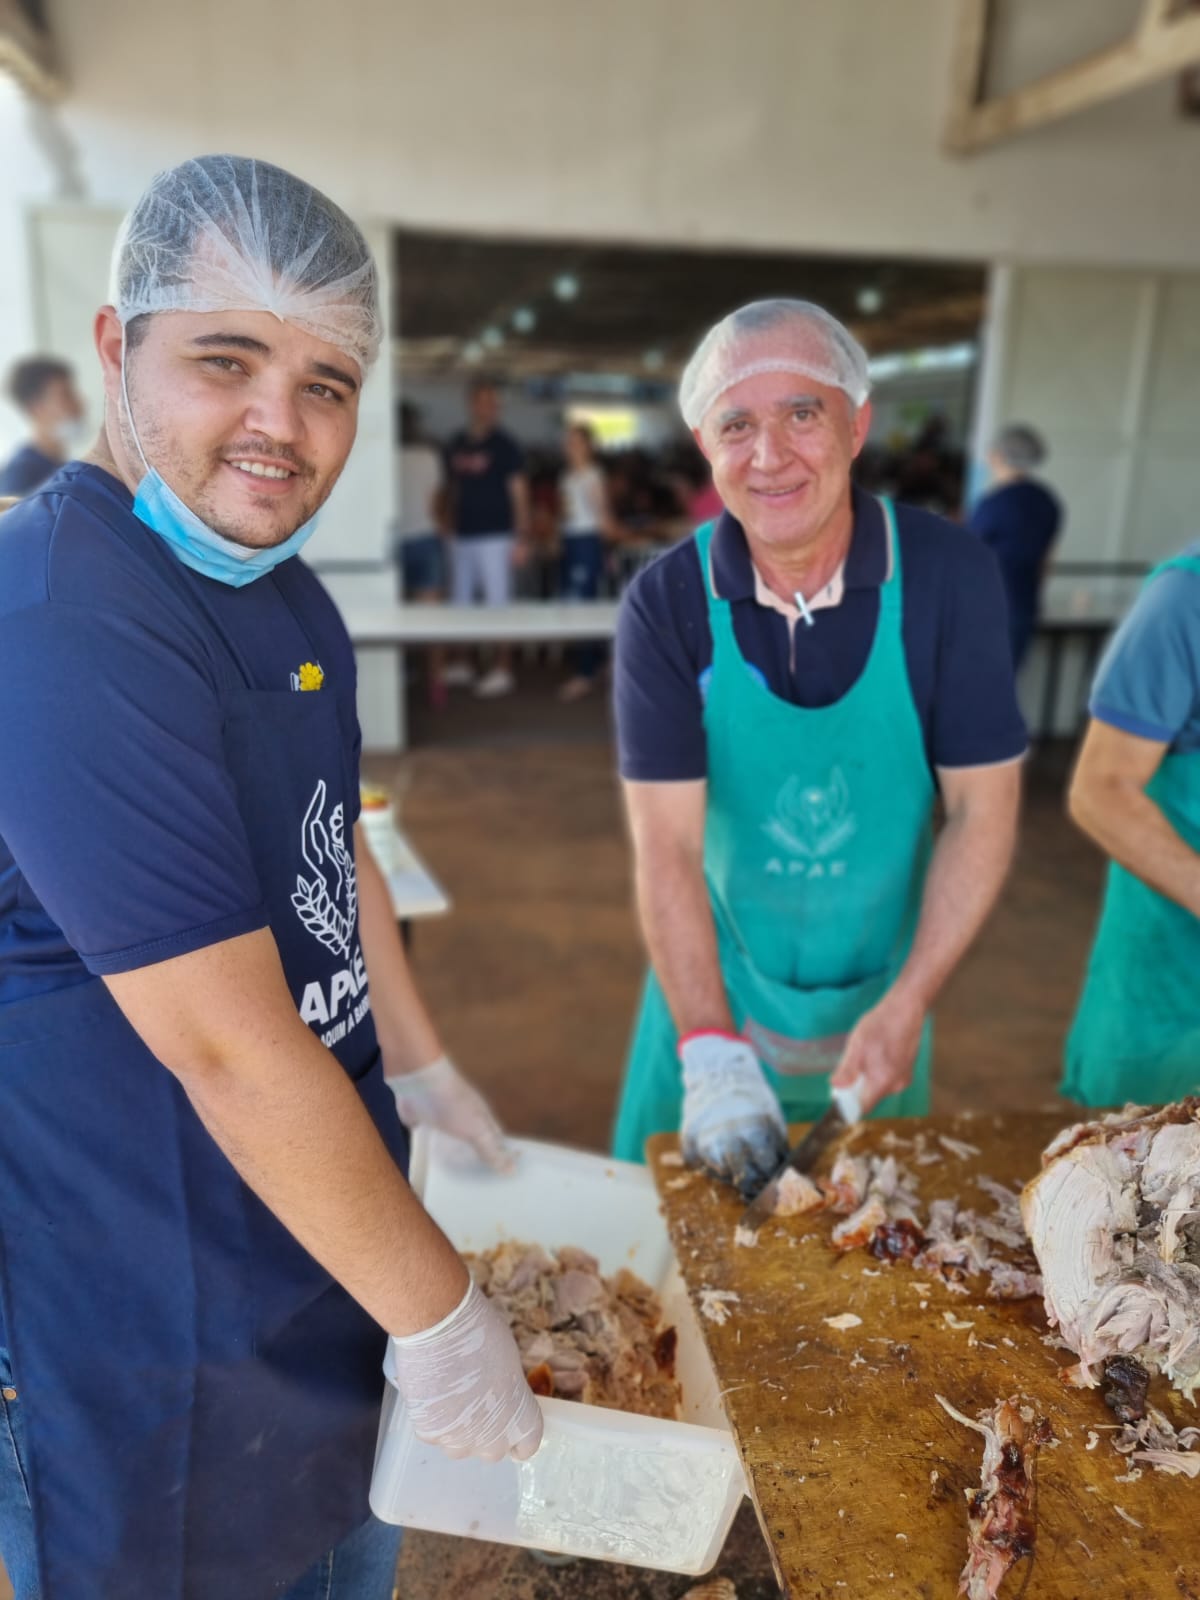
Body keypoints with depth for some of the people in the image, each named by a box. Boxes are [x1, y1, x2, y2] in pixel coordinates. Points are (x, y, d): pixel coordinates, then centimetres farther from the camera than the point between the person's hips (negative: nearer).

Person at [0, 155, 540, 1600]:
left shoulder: (282, 586, 3)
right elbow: (232, 1048, -28)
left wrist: (420, 1067, 15)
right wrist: (438, 1316, -18)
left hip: (315, 1189, 8)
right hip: (144, 1320, -8)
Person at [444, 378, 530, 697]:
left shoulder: (504, 445, -4)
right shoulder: (456, 446, 10)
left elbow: (519, 493, -5)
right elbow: (454, 491, 15)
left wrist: (522, 538, -12)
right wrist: (450, 531, 11)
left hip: (494, 536, -5)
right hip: (463, 536, 5)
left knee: (497, 604, -4)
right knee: (460, 603, 10)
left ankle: (503, 671, 1)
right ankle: (460, 665, 20)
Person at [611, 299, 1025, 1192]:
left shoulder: (948, 576, -15)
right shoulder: (666, 604, -17)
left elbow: (983, 812, -12)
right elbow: (667, 848, -20)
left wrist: (907, 1008, -18)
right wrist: (712, 1052, -28)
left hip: (881, 993, 1)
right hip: (714, 986, 0)